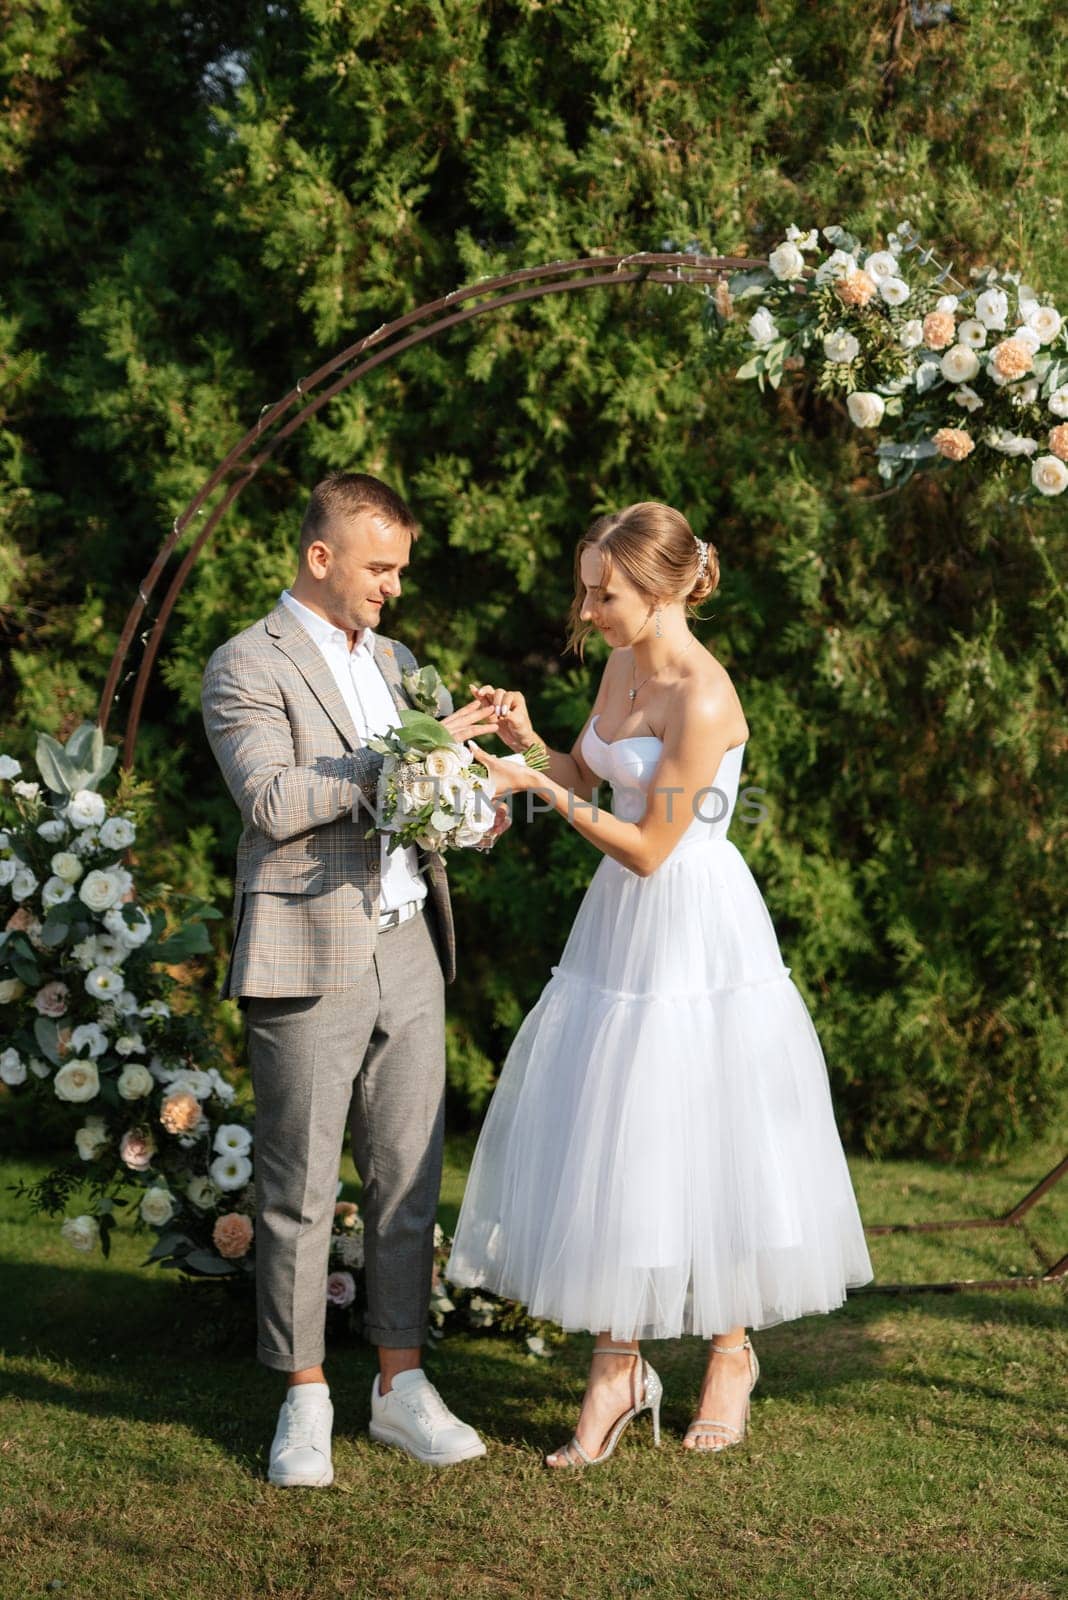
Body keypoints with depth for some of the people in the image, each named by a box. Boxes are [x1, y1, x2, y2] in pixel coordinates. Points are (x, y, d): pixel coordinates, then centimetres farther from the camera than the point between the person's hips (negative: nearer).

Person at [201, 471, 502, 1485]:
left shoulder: (393, 660, 18)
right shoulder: (248, 665, -5)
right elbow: (271, 801, -19)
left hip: (410, 951, 7)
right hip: (308, 958, -6)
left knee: (409, 1178, 8)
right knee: (299, 1189, 1)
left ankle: (401, 1386, 18)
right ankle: (304, 1400, 12)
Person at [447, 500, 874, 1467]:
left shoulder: (703, 700, -21)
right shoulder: (624, 665, 5)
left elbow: (648, 848, -19)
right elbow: (586, 777, 18)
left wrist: (535, 785, -17)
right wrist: (529, 740, 0)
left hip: (694, 932, -8)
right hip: (623, 929, 8)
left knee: (700, 1147, 3)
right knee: (610, 1146, 7)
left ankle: (732, 1351, 24)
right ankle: (617, 1367, 15)